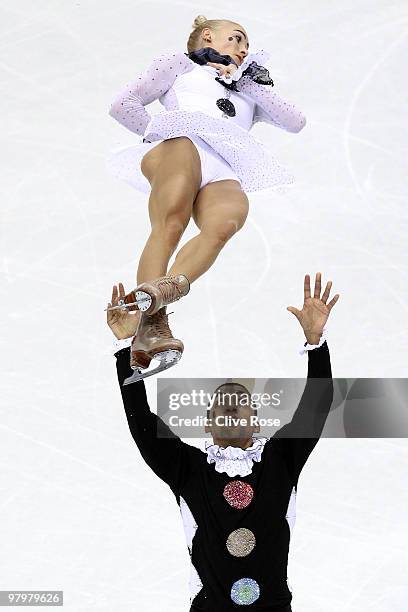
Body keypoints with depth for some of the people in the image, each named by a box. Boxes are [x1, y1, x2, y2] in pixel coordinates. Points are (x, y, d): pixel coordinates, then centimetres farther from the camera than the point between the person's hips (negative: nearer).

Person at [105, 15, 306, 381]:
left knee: (226, 222, -36)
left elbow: (296, 122, 27)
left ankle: (165, 288, -60)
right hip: (179, 145, -3)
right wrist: (161, 131, 10)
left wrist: (247, 83, 24)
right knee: (170, 225, -36)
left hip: (225, 173, 3)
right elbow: (123, 105, 22)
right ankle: (151, 324, -54)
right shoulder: (179, 64, 34)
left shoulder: (247, 93, 45)